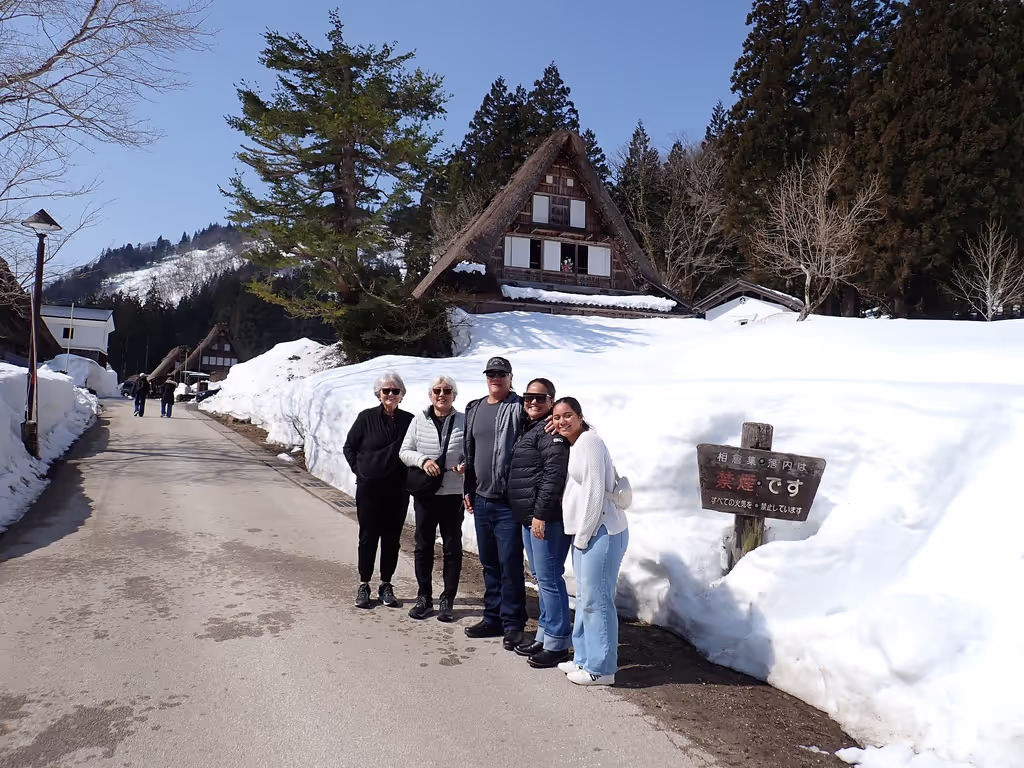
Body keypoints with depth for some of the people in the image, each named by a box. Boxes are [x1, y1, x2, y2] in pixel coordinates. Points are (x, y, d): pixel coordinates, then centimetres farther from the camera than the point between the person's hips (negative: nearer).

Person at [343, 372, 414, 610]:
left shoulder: (409, 420, -1)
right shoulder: (366, 418, -4)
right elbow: (349, 447, 6)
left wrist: (409, 473, -2)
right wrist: (359, 469, -2)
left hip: (398, 489, 2)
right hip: (369, 488, -1)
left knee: (392, 538, 8)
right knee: (368, 537, 6)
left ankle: (386, 586, 21)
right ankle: (363, 586, 19)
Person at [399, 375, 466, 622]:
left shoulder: (464, 421, -2)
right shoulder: (419, 419, 2)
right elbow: (404, 452, 3)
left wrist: (466, 465, -19)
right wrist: (422, 460, -15)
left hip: (453, 494, -1)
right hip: (425, 493, 2)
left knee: (452, 547, 6)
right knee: (423, 546, 10)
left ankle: (447, 600, 18)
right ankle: (424, 598, 23)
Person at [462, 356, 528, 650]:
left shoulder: (520, 408, -7)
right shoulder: (474, 409, 13)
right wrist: (468, 489, 17)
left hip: (509, 502, -6)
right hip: (481, 500, 6)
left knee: (510, 565, -2)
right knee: (489, 563, 15)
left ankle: (513, 624, 10)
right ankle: (493, 617, 28)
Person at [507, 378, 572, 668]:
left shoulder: (551, 430, -12)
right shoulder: (529, 428, 18)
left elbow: (553, 475, -20)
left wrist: (541, 513, -22)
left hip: (547, 518, -10)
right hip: (529, 517, 10)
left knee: (549, 578, -5)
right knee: (541, 577, 17)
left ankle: (557, 644, 5)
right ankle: (544, 636, 27)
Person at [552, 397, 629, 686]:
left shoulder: (589, 442, -12)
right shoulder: (574, 445, 17)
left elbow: (595, 492, -18)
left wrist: (583, 535, -14)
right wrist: (580, 535, 12)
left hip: (601, 531, -10)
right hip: (585, 532, 10)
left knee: (596, 600, -4)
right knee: (584, 598, 16)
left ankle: (600, 669, 5)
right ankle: (584, 659, 27)